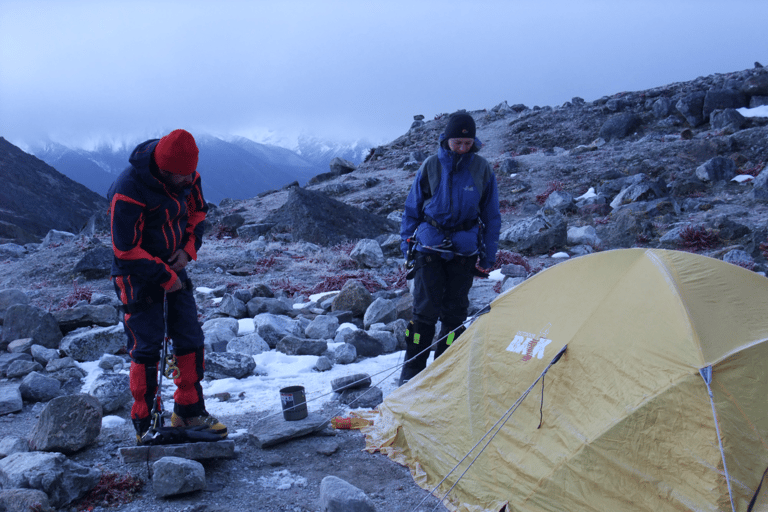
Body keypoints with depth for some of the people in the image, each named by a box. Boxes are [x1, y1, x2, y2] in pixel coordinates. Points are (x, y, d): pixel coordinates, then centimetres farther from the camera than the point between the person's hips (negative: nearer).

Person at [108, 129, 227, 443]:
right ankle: (144, 425, 12)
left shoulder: (187, 176, -7)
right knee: (147, 349, -3)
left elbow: (197, 212, 10)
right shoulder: (128, 192, -28)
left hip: (174, 269, 7)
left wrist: (188, 250, -6)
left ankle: (189, 411, 24)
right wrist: (165, 277, -17)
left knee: (190, 340, 9)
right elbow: (126, 250, -24)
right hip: (139, 276, -7)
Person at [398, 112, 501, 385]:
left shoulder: (482, 169, 0)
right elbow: (411, 210, 5)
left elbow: (492, 217, 6)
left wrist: (487, 258, 3)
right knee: (425, 310, -6)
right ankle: (411, 370, 5)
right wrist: (408, 249, 2)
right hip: (430, 248, -1)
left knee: (454, 312, 5)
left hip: (464, 252, 1)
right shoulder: (431, 166, -3)